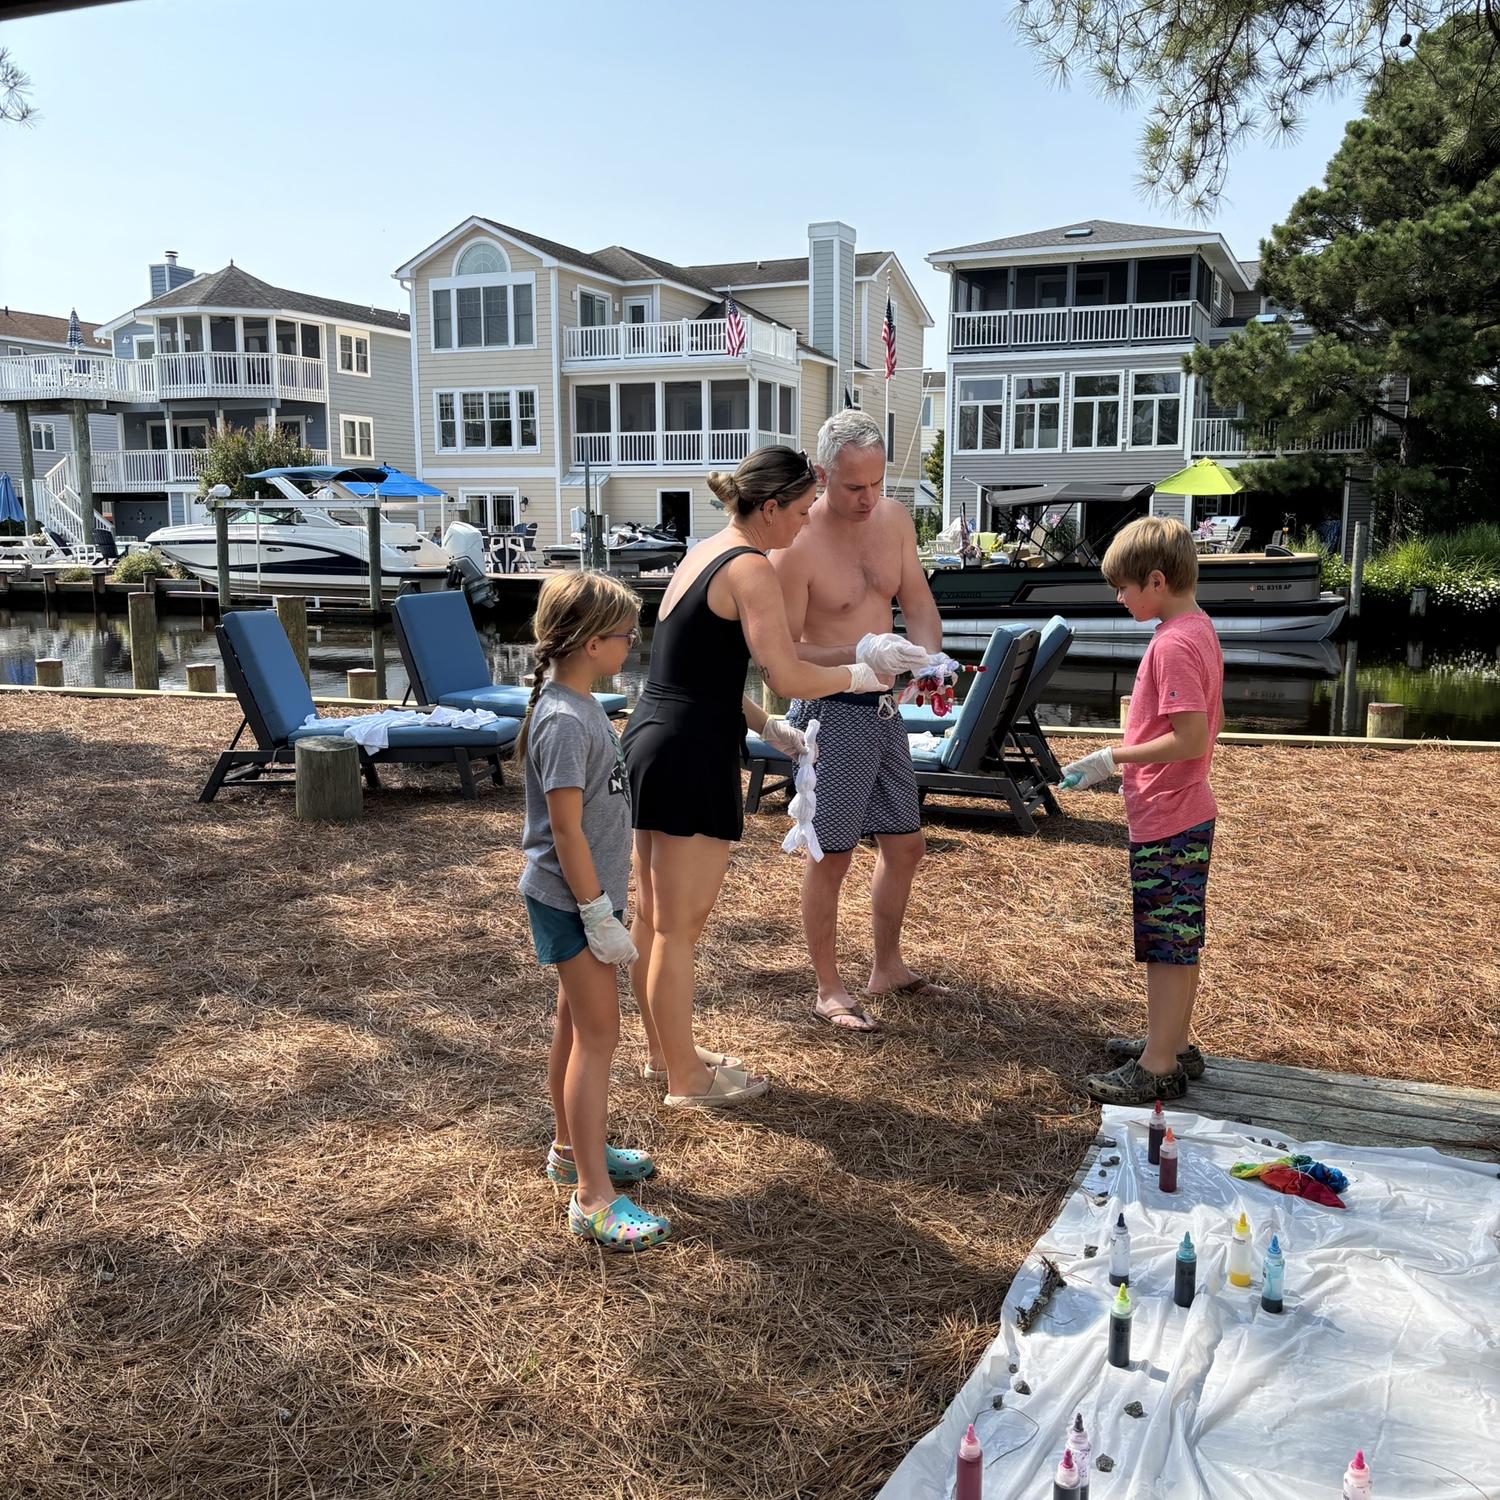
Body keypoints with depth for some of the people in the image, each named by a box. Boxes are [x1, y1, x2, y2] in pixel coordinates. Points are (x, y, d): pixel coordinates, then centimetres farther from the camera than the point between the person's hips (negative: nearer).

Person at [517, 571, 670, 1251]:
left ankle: (571, 1150, 35)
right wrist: (599, 917, -20)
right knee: (597, 1034, -5)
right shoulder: (565, 721, -24)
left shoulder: (576, 704, 7)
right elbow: (565, 828, -24)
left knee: (576, 1024, 19)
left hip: (581, 893, 10)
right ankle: (593, 1199, 1)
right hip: (573, 901, -10)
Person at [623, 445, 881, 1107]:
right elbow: (788, 676, -20)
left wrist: (767, 726, 17)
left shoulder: (703, 554, 15)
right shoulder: (750, 568, -13)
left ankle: (664, 1051, 34)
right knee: (679, 926, 2)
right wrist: (861, 675, -4)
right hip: (691, 756, -10)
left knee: (653, 917, 18)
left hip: (649, 741, 10)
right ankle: (687, 1079, 16)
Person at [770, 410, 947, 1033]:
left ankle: (887, 967, 34)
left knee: (905, 843, 16)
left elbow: (918, 602, 9)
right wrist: (861, 653, -32)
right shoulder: (797, 544, -19)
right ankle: (829, 990, 17)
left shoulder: (894, 520, 1)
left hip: (884, 708, 7)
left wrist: (927, 659, -12)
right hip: (831, 711, -7)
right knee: (831, 855, 2)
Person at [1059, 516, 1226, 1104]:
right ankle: (1174, 1042, 33)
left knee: (1166, 944, 0)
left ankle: (1158, 1067, 10)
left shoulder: (1173, 644, -22)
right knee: (1179, 940, 19)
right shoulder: (1200, 630, 9)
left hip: (1165, 822, -10)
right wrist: (1131, 761, 18)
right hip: (1188, 810, 10)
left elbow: (1191, 737, -27)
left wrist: (1111, 758, -20)